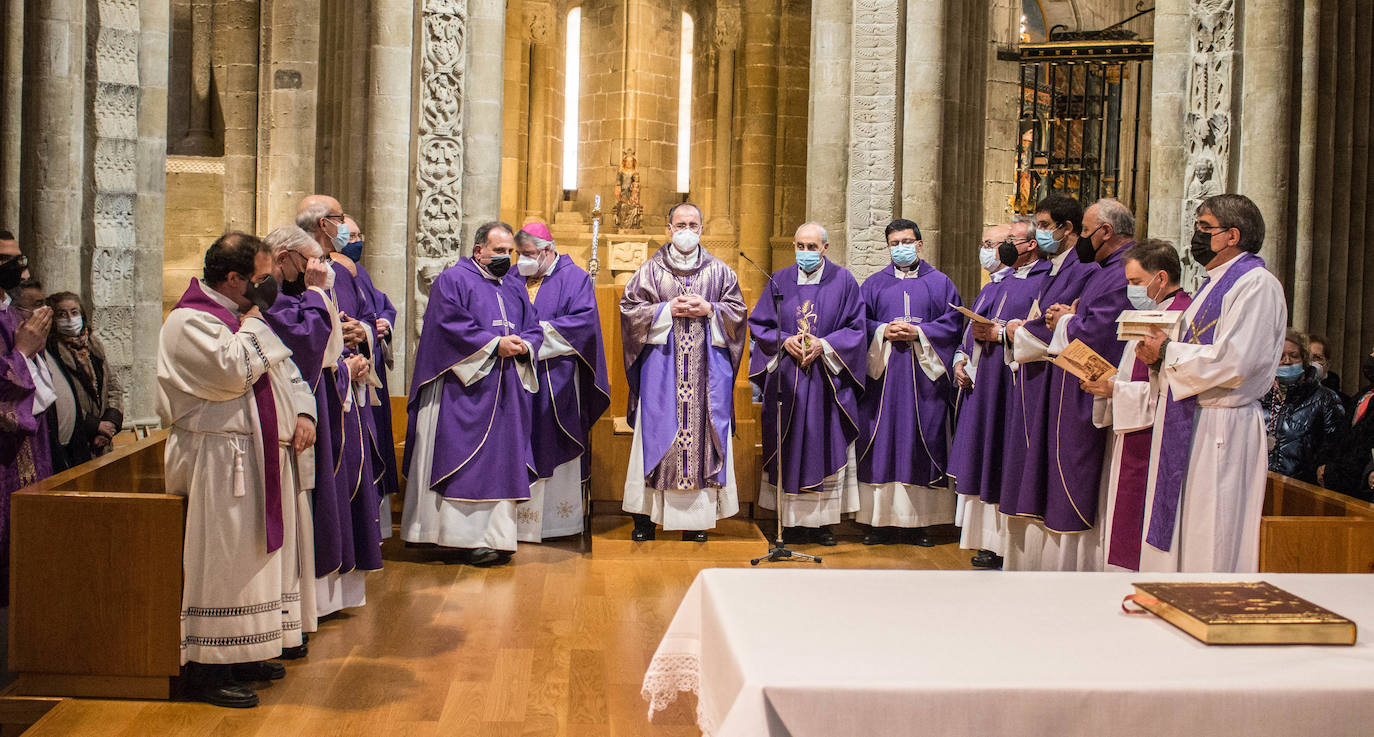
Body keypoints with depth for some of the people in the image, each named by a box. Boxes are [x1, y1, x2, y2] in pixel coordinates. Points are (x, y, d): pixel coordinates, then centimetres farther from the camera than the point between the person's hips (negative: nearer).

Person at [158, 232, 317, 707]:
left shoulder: (243, 316, 18)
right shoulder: (189, 321, -11)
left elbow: (285, 369, 21)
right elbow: (232, 373, -25)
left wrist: (304, 411, 4)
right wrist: (253, 318, -14)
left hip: (258, 457, 10)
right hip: (218, 461, -10)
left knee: (254, 557, 13)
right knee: (222, 560, -7)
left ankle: (240, 655, 23)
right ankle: (208, 670, 1)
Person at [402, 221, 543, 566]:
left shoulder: (515, 287, 20)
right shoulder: (454, 279, 0)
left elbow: (534, 328, 15)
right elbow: (451, 325, -13)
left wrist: (524, 345, -8)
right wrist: (495, 344, -16)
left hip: (507, 392, 6)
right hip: (464, 389, -6)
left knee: (502, 461, 4)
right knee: (465, 459, -8)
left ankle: (496, 537, 7)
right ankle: (467, 538, -6)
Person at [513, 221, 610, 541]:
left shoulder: (574, 278, 0)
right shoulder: (513, 277, 14)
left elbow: (584, 320, -11)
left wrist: (539, 331, -15)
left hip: (556, 380, -4)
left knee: (554, 447, -1)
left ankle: (556, 517, 7)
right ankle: (516, 514, 6)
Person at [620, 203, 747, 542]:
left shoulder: (719, 270, 10)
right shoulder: (651, 269, 6)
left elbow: (737, 310, 9)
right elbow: (630, 307, 2)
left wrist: (708, 309, -8)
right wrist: (667, 309, -10)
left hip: (707, 370, 1)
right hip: (661, 365, -1)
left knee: (702, 431, -1)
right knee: (657, 433, -2)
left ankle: (698, 517, 4)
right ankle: (645, 515, 3)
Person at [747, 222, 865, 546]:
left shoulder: (843, 281, 2)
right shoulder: (780, 281, 7)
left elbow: (856, 328, -1)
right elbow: (758, 324, 8)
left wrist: (825, 345, -14)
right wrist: (784, 341, -10)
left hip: (827, 380, -1)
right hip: (786, 381, 1)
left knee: (826, 446, -1)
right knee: (789, 447, 1)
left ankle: (822, 521, 7)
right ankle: (792, 522, 7)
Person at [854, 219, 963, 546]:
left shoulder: (940, 283, 9)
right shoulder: (874, 284, 13)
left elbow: (953, 323, 1)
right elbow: (860, 323, 8)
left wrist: (919, 333, -12)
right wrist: (884, 332, -10)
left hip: (925, 375, -1)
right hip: (883, 375, 1)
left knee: (924, 442, -2)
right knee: (882, 442, -2)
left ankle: (921, 522, 3)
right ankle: (883, 522, 2)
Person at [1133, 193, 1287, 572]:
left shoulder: (1257, 285, -13)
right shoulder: (1213, 285, 18)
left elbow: (1233, 364, -23)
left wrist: (1167, 351, -12)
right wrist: (1158, 352, 3)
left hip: (1220, 431, -10)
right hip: (1186, 425, 10)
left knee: (1209, 552, -4)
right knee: (1176, 540, 13)